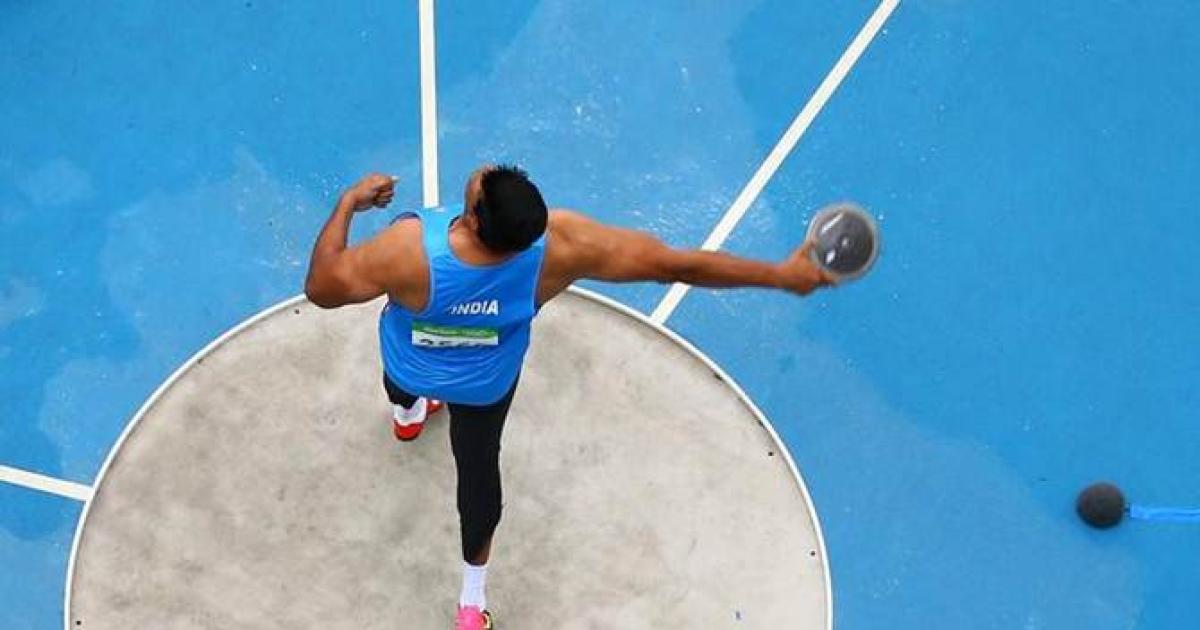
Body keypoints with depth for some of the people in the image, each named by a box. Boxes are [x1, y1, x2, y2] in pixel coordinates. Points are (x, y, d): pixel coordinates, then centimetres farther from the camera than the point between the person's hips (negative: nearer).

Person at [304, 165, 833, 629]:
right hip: (488, 385, 1)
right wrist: (781, 275, -23)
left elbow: (321, 288, -30)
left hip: (411, 367, 0)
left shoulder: (410, 246, -46)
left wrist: (350, 202, -17)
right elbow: (677, 264, -33)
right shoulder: (557, 244, -40)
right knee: (479, 471, 25)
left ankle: (407, 415, 74)